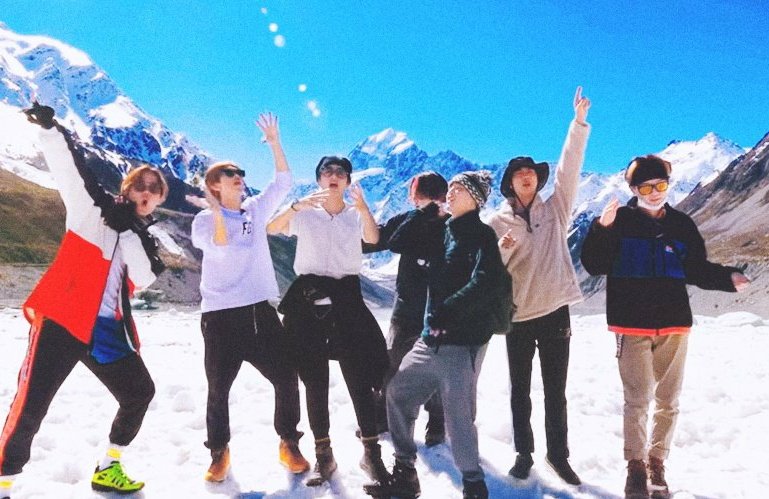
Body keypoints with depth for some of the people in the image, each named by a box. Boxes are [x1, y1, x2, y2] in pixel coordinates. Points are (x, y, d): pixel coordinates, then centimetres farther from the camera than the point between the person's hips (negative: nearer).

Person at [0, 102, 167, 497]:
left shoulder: (145, 239, 15)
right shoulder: (92, 207, 5)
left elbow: (143, 279, -5)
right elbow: (70, 168, -12)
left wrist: (128, 229, -13)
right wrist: (49, 127, -28)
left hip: (108, 328, 6)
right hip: (61, 320, -5)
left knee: (139, 392, 10)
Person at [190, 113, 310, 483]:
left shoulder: (257, 209, 12)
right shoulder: (204, 220, -1)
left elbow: (283, 182, 10)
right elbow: (221, 246, -19)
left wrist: (274, 143, 5)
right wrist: (217, 211, -26)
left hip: (261, 310, 4)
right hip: (221, 315, -3)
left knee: (286, 379, 3)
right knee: (218, 389, 7)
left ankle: (289, 444, 22)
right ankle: (219, 452, 26)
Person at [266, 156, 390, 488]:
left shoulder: (356, 215, 10)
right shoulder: (305, 213, 8)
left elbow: (373, 238, -11)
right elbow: (272, 229, -9)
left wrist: (361, 205, -30)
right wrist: (298, 204, -25)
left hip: (346, 297, 0)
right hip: (309, 298, 0)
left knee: (359, 377, -1)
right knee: (314, 379, 5)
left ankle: (371, 452, 9)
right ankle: (324, 455, 16)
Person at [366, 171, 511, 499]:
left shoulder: (481, 235, -6)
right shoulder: (442, 234, 16)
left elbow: (485, 283, -20)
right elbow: (398, 242, 16)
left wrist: (446, 312, -21)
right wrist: (427, 210, 10)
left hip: (462, 342, -8)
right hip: (432, 339, 8)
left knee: (458, 415, -10)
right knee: (398, 391, 12)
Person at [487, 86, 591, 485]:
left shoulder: (555, 209, 5)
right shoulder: (497, 221, 1)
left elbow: (569, 168, -5)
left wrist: (579, 122, -13)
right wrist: (502, 248, -24)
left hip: (555, 311, 0)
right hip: (518, 316, 0)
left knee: (556, 392, 9)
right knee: (520, 392, 11)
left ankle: (558, 454, 24)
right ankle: (524, 453, 26)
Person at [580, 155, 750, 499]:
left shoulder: (682, 224, 8)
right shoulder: (621, 220, -3)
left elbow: (697, 271, 12)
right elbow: (594, 265, -9)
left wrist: (728, 278, -5)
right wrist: (601, 229, -23)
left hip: (674, 326, 4)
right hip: (633, 327, -3)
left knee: (668, 400, 11)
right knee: (637, 400, 1)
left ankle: (657, 463, 26)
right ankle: (636, 465, 16)